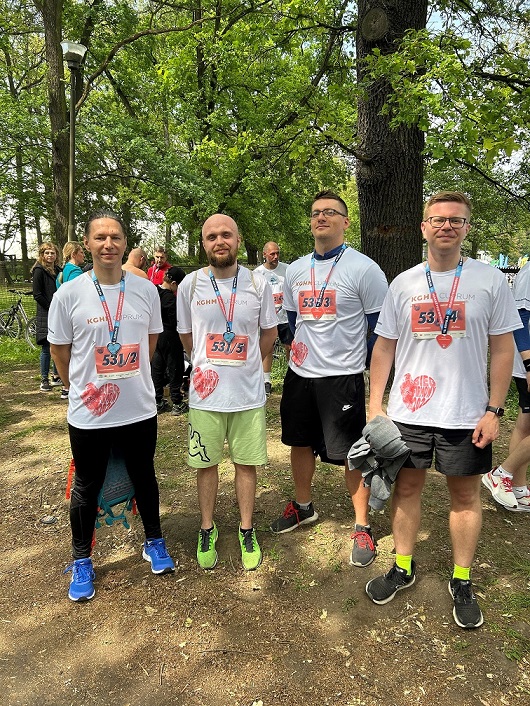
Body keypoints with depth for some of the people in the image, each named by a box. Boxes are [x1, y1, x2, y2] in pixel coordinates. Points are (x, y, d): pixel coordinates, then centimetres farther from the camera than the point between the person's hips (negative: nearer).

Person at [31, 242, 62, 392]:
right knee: (47, 348, -2)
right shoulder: (39, 271, -5)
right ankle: (44, 381, 8)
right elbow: (37, 295, -10)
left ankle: (56, 377, 20)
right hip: (46, 315, -6)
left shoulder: (58, 271, 14)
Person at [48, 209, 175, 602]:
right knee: (87, 487, 15)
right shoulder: (69, 294, -9)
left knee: (144, 478, 19)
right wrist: (82, 387, 6)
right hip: (88, 414, -1)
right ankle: (82, 561, 36)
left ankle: (154, 542, 41)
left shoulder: (146, 290, -3)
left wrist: (129, 378, 8)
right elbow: (59, 349, 2)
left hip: (140, 409, 2)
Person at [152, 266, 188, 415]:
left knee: (157, 368, 14)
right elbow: (176, 323, -21)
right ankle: (177, 405, 10)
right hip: (170, 337, -8)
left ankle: (158, 401, 23)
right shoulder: (171, 298, -21)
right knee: (175, 369, 3)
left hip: (156, 335, 8)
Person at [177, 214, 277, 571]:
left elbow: (269, 333, 9)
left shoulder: (258, 284, -4)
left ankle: (247, 531, 31)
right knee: (207, 464, 13)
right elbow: (187, 337, 10)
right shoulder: (190, 285, -3)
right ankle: (208, 529, 33)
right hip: (205, 393, 0)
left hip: (249, 392, 0)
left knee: (247, 463, 11)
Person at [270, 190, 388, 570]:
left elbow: (381, 328, -6)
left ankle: (362, 526, 22)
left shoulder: (364, 268, -9)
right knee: (300, 442, 18)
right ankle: (303, 506, 40)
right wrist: (296, 353, 16)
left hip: (343, 376, -6)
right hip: (300, 374, 6)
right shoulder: (295, 270, 9)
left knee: (352, 453, 3)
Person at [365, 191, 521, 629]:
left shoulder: (491, 281, -2)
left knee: (465, 496, 11)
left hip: (466, 414, -1)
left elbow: (502, 349, -1)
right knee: (407, 487, 13)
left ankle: (462, 582, 31)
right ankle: (403, 569, 32)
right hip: (408, 412, 2)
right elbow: (384, 347, 5)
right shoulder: (403, 284, 3)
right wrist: (375, 405, 0)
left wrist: (494, 410, -6)